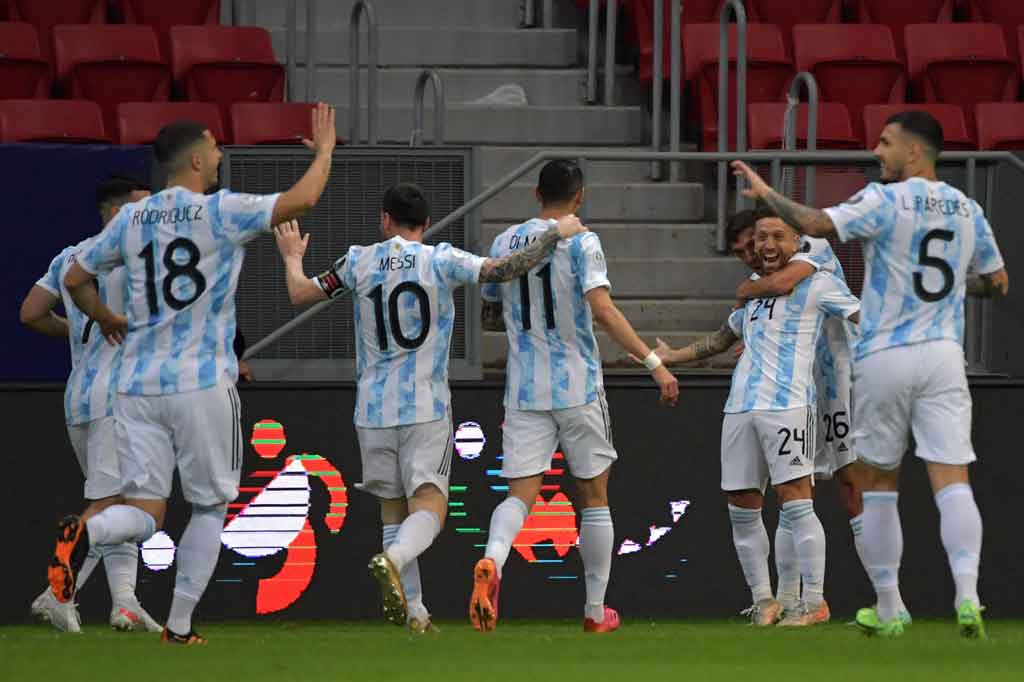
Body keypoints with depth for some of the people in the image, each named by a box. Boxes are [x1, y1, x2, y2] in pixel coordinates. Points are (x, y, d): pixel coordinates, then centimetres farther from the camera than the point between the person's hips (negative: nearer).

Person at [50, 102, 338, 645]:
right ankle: (179, 628, 8)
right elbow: (303, 199, -10)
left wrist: (105, 320, 35)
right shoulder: (221, 212, -6)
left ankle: (86, 533, -29)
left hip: (138, 384, 4)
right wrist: (324, 150, 9)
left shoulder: (131, 219, 9)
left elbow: (74, 280, 17)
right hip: (203, 385, -4)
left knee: (146, 512, 3)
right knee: (210, 507, 12)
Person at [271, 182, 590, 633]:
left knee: (392, 508, 12)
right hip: (426, 408, -3)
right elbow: (505, 270, -11)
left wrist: (292, 258, 31)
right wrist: (556, 234, 2)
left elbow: (300, 294, 11)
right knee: (429, 506, -7)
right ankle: (392, 561, -38)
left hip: (373, 409, 3)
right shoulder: (441, 261, -4)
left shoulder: (359, 261, 4)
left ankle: (413, 613, 10)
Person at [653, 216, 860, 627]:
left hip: (787, 404, -7)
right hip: (740, 408, 7)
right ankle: (763, 601, 14)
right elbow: (723, 338, 38)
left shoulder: (816, 284, 4)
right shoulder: (752, 290, 23)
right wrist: (670, 357, 43)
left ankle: (815, 601, -8)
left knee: (795, 501, -11)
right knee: (742, 509, 5)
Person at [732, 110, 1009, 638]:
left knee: (878, 484, 11)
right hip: (943, 357, 3)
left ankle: (888, 609, 14)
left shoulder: (885, 201, -8)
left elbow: (815, 223, -21)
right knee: (952, 480, -5)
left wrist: (766, 193, -6)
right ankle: (967, 595, -24)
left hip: (883, 357, -3)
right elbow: (996, 281, 19)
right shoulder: (967, 209, 8)